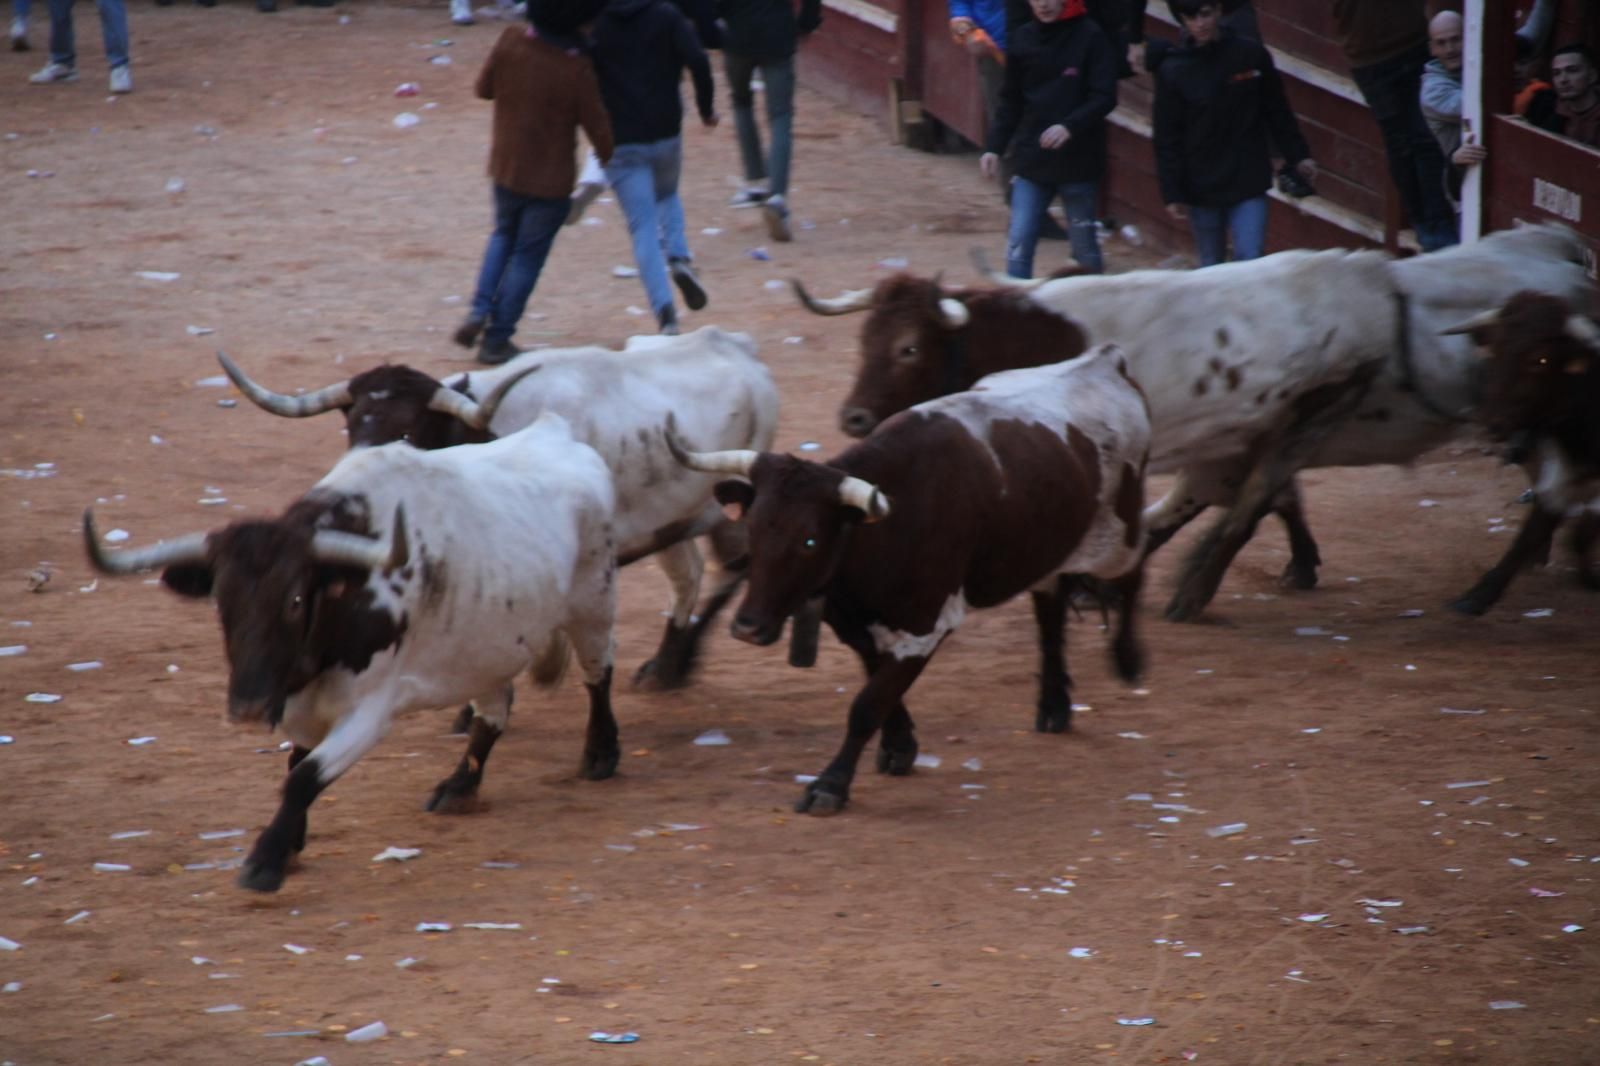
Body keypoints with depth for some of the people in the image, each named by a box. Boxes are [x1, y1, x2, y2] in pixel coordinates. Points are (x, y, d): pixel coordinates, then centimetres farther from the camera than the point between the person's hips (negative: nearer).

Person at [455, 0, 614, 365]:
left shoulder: (511, 42, -14)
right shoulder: (577, 71, -22)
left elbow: (484, 87, 0)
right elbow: (598, 129, -12)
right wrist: (612, 161, 7)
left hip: (506, 168, 4)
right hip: (550, 180, -4)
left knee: (504, 236, 27)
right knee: (528, 256, 10)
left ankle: (480, 311, 10)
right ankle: (497, 339, 13)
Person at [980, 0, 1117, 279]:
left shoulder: (1090, 37, -9)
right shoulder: (1023, 39, 3)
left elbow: (1104, 97, -13)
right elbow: (1011, 101, 10)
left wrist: (1070, 126, -27)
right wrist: (994, 147, 4)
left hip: (1078, 161, -3)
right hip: (1032, 161, 3)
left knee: (1084, 244, 9)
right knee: (1018, 242, -3)